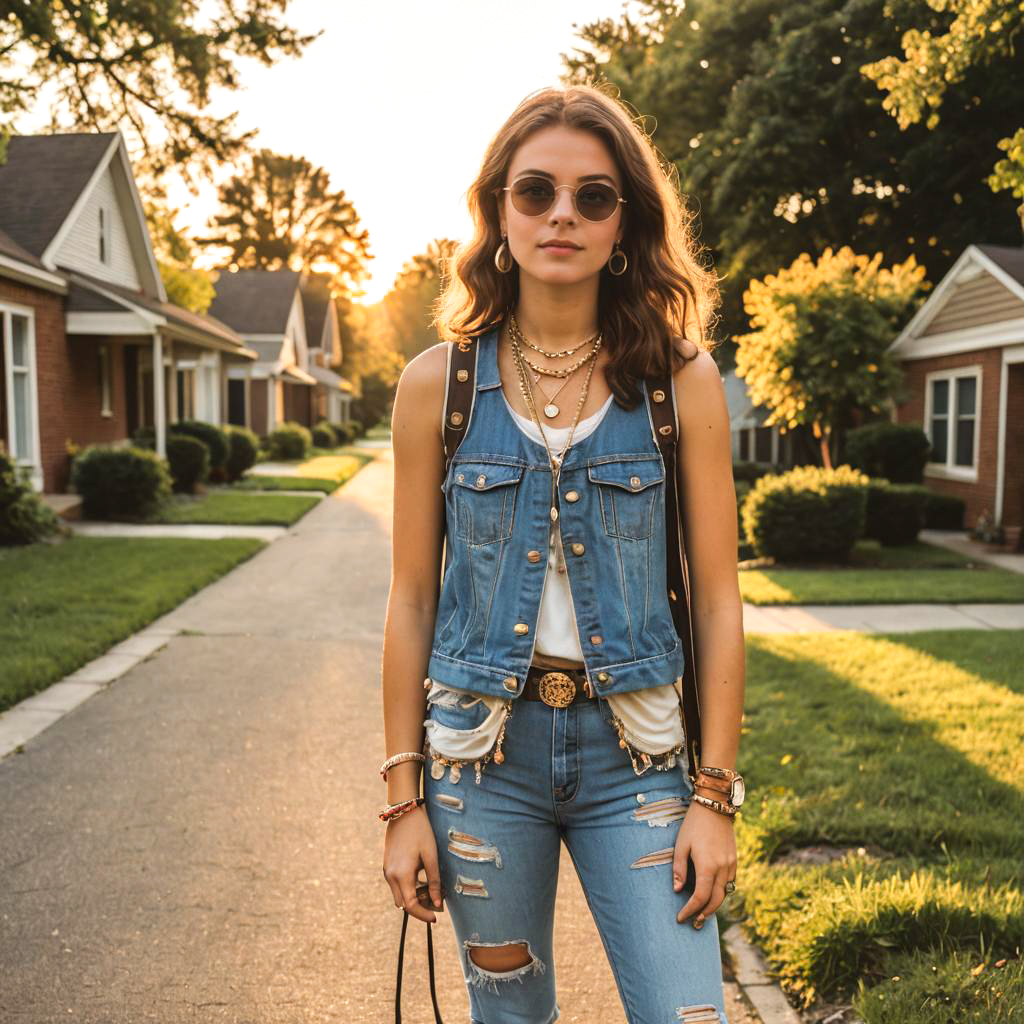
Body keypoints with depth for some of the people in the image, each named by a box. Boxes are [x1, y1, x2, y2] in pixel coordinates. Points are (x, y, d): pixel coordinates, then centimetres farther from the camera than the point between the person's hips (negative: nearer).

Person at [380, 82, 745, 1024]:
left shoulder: (681, 379, -3)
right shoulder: (437, 383, -2)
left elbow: (717, 599, -2)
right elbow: (412, 601, 1)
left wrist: (715, 795, -4)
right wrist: (405, 800, 1)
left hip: (632, 749, 0)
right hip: (481, 747, 1)